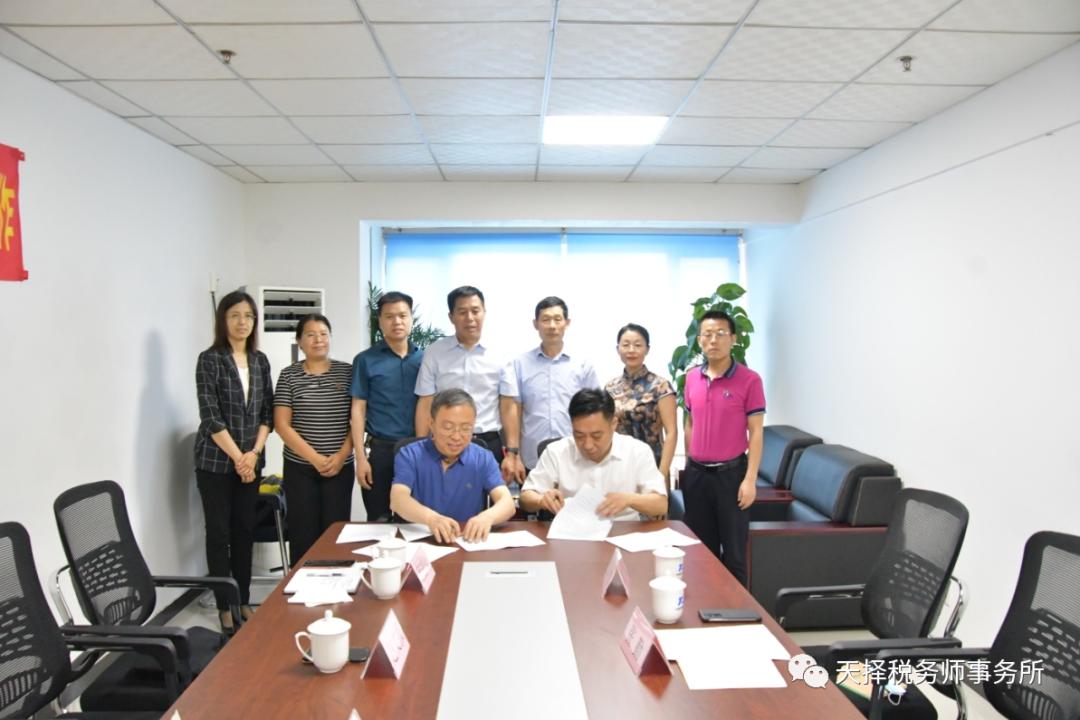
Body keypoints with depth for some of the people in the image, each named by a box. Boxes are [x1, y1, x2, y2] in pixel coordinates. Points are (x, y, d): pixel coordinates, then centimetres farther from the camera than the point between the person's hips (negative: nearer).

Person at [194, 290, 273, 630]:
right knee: (219, 532, 3)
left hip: (250, 460, 4)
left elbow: (267, 412, 7)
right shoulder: (209, 359, -7)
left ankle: (244, 601, 21)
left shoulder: (260, 360, 8)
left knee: (245, 530, 10)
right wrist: (237, 456, -13)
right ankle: (224, 606, 13)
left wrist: (254, 453, -6)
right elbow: (210, 416, -12)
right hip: (215, 461, -4)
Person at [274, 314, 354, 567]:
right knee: (303, 534, 2)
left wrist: (342, 455, -9)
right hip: (300, 468, 0)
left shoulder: (347, 371, 4)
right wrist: (314, 457, -11)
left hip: (340, 467, 1)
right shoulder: (289, 375, 2)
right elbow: (281, 424, -3)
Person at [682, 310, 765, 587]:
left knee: (733, 549, 5)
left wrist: (750, 479, -13)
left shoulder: (749, 380, -9)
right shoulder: (691, 377, 6)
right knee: (701, 547, 14)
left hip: (731, 473, -4)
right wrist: (689, 466, 13)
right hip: (696, 473, 4)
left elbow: (756, 432, -9)